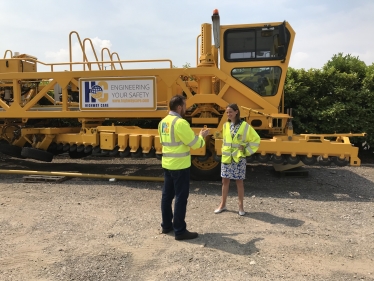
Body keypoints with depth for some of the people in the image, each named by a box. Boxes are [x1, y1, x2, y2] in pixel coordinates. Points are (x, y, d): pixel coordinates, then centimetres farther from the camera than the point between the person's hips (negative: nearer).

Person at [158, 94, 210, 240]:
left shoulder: (163, 122, 9)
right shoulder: (180, 123, -19)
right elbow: (195, 143, -15)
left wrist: (193, 135, 18)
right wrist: (202, 136, 5)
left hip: (167, 164, 9)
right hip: (180, 166, -9)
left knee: (167, 195, 15)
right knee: (181, 197, -1)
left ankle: (166, 225, 27)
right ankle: (179, 230, 6)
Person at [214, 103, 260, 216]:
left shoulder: (245, 126, -9)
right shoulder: (226, 125, 4)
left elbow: (255, 139, -4)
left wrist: (247, 151, -6)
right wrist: (224, 151, 11)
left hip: (239, 159, -4)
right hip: (226, 158, 4)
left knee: (239, 182, 5)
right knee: (225, 181, 10)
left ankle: (241, 206, 18)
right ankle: (222, 205, 22)